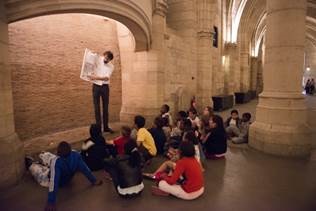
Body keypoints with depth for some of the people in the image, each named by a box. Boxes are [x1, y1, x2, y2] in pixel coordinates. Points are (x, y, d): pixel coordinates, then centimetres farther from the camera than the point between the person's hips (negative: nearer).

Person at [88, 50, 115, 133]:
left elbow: (106, 78, -15)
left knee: (105, 107, 7)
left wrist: (95, 77, -23)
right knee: (97, 107, 1)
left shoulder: (111, 66, -2)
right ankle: (98, 127, 8)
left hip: (105, 87, 0)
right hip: (96, 86, 0)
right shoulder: (99, 60, 0)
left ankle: (106, 127, 17)